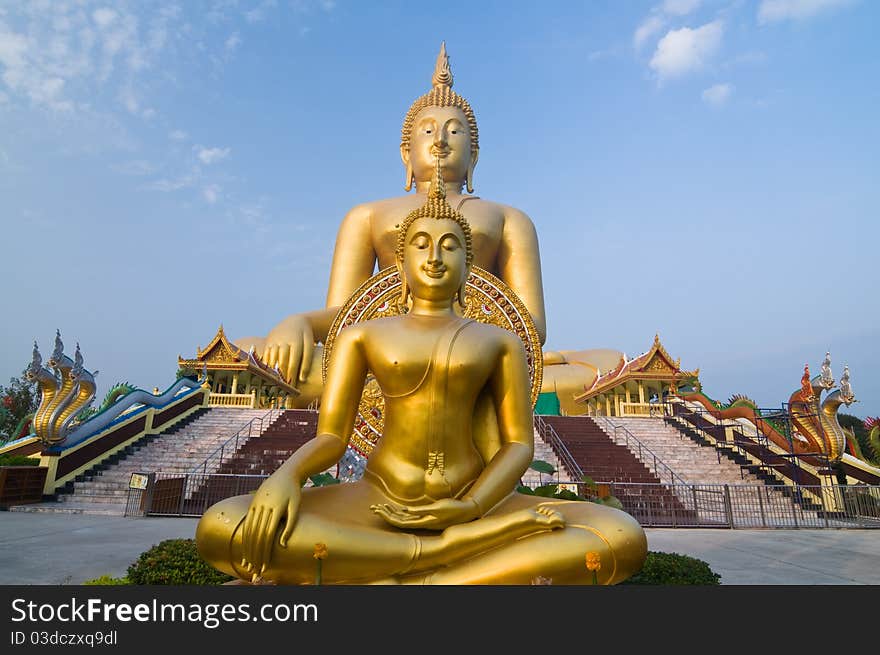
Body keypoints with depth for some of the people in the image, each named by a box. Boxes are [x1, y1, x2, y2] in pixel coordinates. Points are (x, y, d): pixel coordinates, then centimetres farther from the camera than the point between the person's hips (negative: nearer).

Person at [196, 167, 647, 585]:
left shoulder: (500, 341, 10)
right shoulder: (362, 336, 8)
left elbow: (519, 444, 3)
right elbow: (329, 440, 1)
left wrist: (470, 509, -16)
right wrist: (285, 475, -23)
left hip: (473, 506, 1)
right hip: (378, 506, 0)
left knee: (623, 538, -26)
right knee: (221, 529, -27)